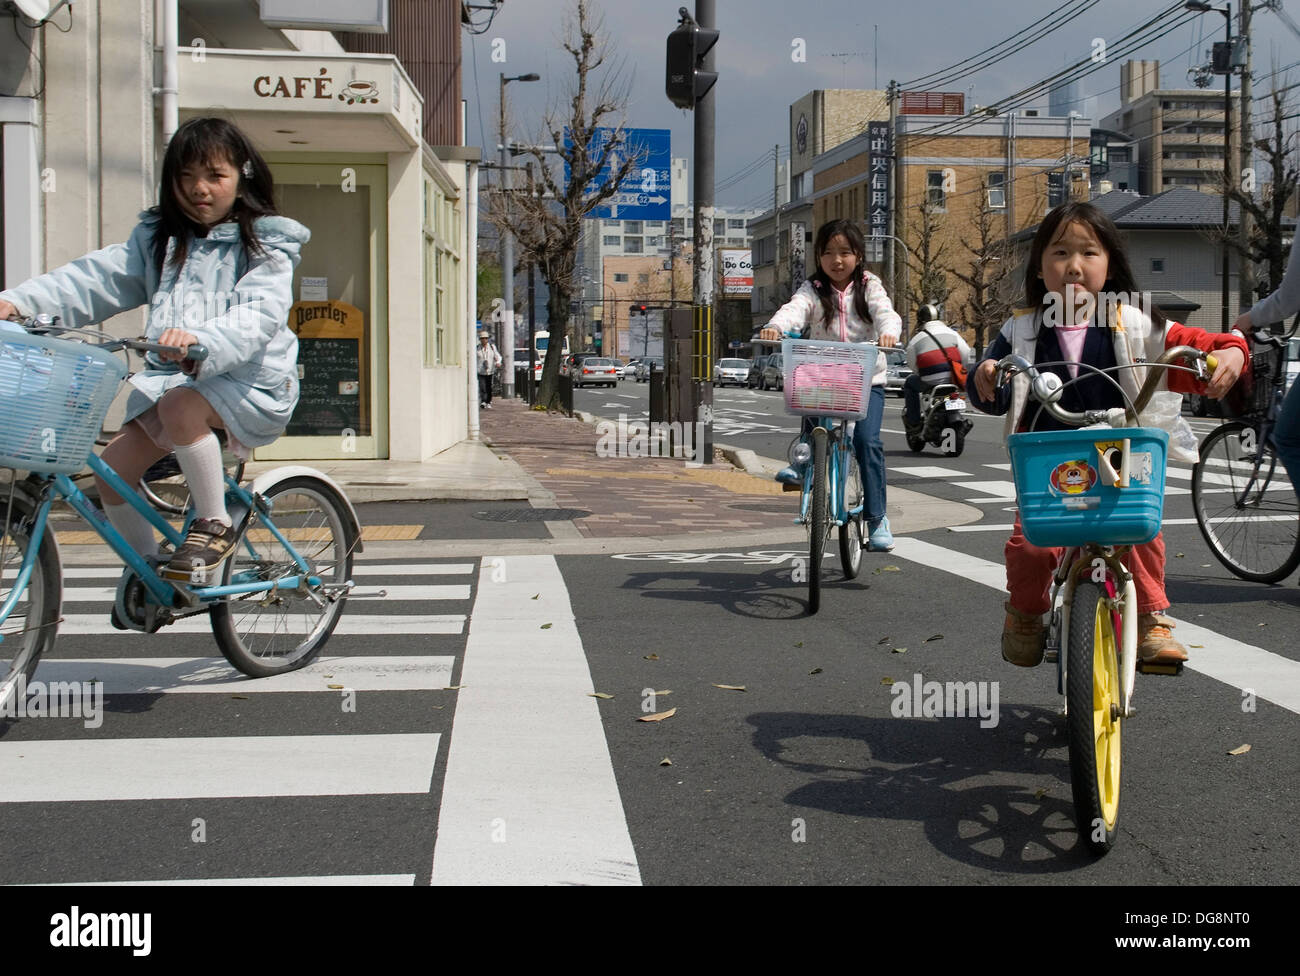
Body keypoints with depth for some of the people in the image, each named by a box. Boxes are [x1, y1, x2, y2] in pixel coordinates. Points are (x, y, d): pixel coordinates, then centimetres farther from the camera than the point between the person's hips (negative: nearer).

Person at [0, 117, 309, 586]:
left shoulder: (264, 244, -3)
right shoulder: (157, 238, 15)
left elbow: (259, 316, -20)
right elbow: (96, 278, 5)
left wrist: (202, 340, -41)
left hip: (250, 377, -6)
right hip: (169, 375, 6)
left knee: (179, 409, -35)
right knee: (112, 470, -9)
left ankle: (215, 525, -17)